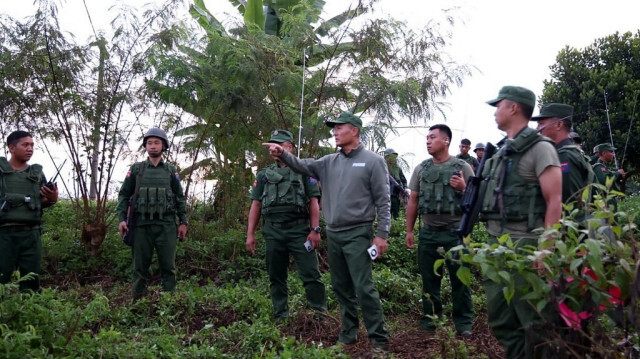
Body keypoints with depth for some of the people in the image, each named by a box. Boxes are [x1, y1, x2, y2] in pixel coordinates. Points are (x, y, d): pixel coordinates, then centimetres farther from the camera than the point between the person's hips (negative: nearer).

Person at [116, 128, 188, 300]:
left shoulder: (171, 170, 10)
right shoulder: (136, 169, 8)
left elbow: (180, 197, 11)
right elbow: (124, 194, 8)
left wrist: (183, 222, 4)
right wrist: (122, 218, -4)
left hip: (166, 224, 0)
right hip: (142, 224, 0)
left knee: (168, 266, 1)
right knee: (140, 266, 6)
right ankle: (137, 301, 14)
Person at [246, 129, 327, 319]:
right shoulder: (263, 174, 13)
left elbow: (313, 202, 0)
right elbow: (256, 205, 11)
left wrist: (315, 230, -8)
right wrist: (250, 234, 5)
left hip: (299, 230, -3)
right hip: (273, 231, 3)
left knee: (310, 274, -5)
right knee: (276, 276, 9)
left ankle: (321, 314, 5)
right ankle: (280, 316, 20)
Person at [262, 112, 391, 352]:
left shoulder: (373, 161, -5)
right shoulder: (329, 162, 11)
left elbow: (383, 201, -7)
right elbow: (303, 166, 1)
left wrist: (382, 234, -12)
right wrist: (282, 154, -17)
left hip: (357, 233, -6)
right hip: (333, 234, 6)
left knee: (363, 288, -8)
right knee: (341, 287, 15)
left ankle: (378, 337, 4)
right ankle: (348, 332, 29)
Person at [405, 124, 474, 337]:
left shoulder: (462, 167, -2)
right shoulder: (421, 169, 7)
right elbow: (413, 201, 10)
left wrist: (463, 189, -19)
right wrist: (409, 231, 7)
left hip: (456, 232, -3)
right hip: (429, 232, 3)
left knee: (460, 279, 4)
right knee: (429, 279, 11)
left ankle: (463, 323, 15)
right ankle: (430, 318, 24)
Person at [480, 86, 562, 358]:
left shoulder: (539, 148, -8)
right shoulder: (502, 151, 16)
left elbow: (554, 201, -14)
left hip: (525, 244, -8)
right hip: (496, 244, 8)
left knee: (531, 319, 2)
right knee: (499, 317, 14)